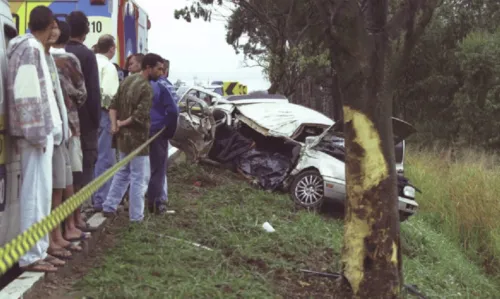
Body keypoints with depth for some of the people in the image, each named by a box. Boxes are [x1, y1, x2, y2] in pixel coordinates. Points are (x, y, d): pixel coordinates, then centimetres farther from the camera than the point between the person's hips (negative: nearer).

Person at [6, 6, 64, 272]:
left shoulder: (34, 48, 18)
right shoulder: (30, 48, -10)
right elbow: (24, 94, -18)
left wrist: (45, 130, 13)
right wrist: (37, 132, -19)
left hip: (42, 131, 9)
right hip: (36, 133, -9)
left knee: (41, 191, 10)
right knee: (35, 192, -7)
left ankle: (39, 250, 16)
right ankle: (30, 255, -2)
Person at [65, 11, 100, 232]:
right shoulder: (87, 55, -11)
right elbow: (93, 92, -13)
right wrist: (96, 120, -4)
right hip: (83, 120, -5)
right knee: (83, 167, 0)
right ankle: (75, 217, 1)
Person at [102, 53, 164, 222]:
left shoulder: (128, 80, 8)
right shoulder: (146, 88, -19)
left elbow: (113, 104, 6)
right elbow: (140, 116, -26)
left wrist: (114, 124, -5)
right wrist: (122, 124, -12)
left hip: (123, 137, 9)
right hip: (137, 138, -9)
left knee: (122, 173, 21)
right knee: (140, 178, 0)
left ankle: (109, 207, 25)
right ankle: (136, 216, 5)